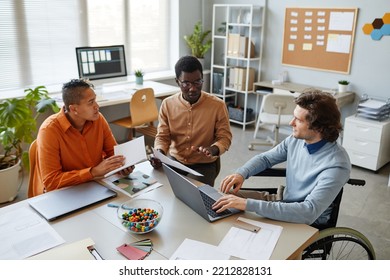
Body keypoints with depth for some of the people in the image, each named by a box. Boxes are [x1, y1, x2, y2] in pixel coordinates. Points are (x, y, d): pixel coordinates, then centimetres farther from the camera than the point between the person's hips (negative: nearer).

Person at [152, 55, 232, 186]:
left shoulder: (218, 105, -11)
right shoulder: (167, 104, -3)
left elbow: (225, 137, -5)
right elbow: (162, 136, 2)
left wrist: (213, 149, -27)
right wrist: (159, 153, -20)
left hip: (204, 165, -2)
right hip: (174, 161, 2)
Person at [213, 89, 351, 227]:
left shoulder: (337, 166, -29)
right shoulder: (296, 140, -8)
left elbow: (308, 213, -39)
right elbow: (265, 158, 8)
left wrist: (249, 204, -43)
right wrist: (241, 173, -14)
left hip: (309, 224, -6)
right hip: (284, 203, 7)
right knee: (227, 196, 4)